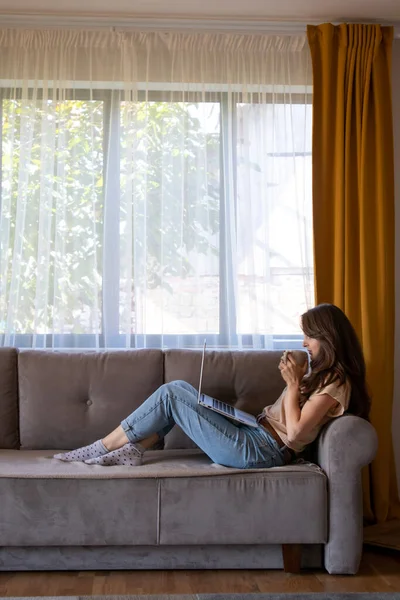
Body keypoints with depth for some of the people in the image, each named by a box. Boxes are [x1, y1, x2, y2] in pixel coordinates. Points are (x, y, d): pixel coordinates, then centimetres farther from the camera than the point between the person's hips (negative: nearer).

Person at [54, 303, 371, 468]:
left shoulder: (335, 381, -11)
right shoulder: (322, 372, 18)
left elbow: (295, 433, -20)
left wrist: (294, 384, -14)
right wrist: (297, 379, 5)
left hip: (259, 451, -10)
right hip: (255, 433, 10)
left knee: (171, 394, -10)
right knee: (180, 388, 7)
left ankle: (101, 448, 1)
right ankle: (133, 448, 0)